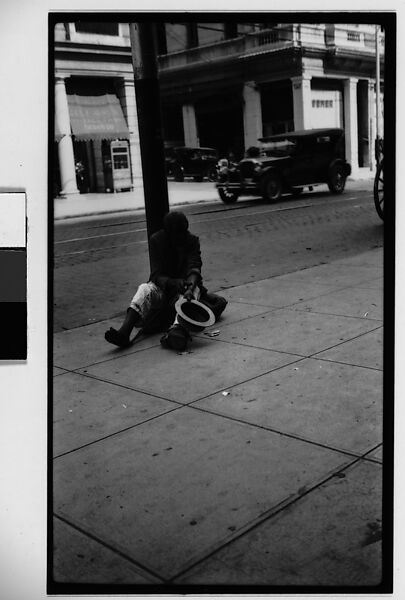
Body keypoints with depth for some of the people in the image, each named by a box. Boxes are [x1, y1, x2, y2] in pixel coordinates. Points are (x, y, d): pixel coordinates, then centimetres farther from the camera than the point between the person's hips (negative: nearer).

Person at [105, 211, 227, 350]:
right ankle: (124, 333, -49)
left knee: (193, 290, -35)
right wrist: (174, 282, -38)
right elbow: (156, 275, -16)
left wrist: (190, 287, -43)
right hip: (163, 287, 0)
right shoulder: (156, 240, -7)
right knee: (144, 288, -31)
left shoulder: (192, 241, -5)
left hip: (185, 286, 0)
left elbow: (194, 267, -20)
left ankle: (177, 329, -64)